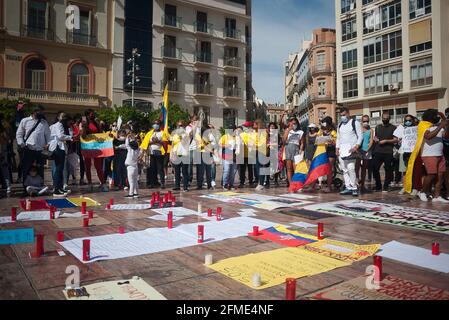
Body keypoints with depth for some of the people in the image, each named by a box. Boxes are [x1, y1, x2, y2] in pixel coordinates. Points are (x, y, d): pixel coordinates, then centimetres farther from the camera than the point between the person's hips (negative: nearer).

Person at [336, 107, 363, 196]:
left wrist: (356, 147, -14)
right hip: (342, 150, 6)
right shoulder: (340, 125, 19)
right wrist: (337, 148, 11)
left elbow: (360, 136, -2)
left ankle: (354, 187, -7)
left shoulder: (355, 123, 2)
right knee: (344, 170, 4)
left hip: (351, 149, -6)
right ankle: (348, 187, 10)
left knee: (351, 169, -16)